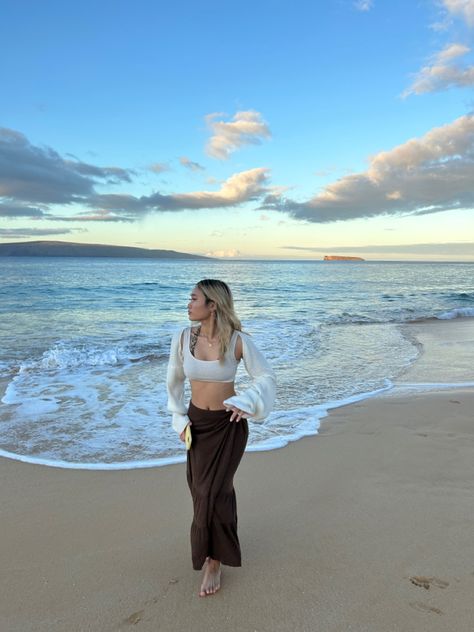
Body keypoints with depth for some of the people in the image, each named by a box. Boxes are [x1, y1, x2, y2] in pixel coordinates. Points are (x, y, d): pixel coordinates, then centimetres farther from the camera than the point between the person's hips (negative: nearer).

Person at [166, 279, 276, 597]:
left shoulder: (239, 341, -20)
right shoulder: (183, 338, -10)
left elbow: (267, 376, -9)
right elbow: (175, 380, 6)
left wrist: (245, 403, -24)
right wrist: (179, 418, 4)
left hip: (228, 424, -4)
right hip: (197, 422, 4)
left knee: (214, 491, -4)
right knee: (201, 487, 16)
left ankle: (214, 562, 18)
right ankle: (219, 542, 44)